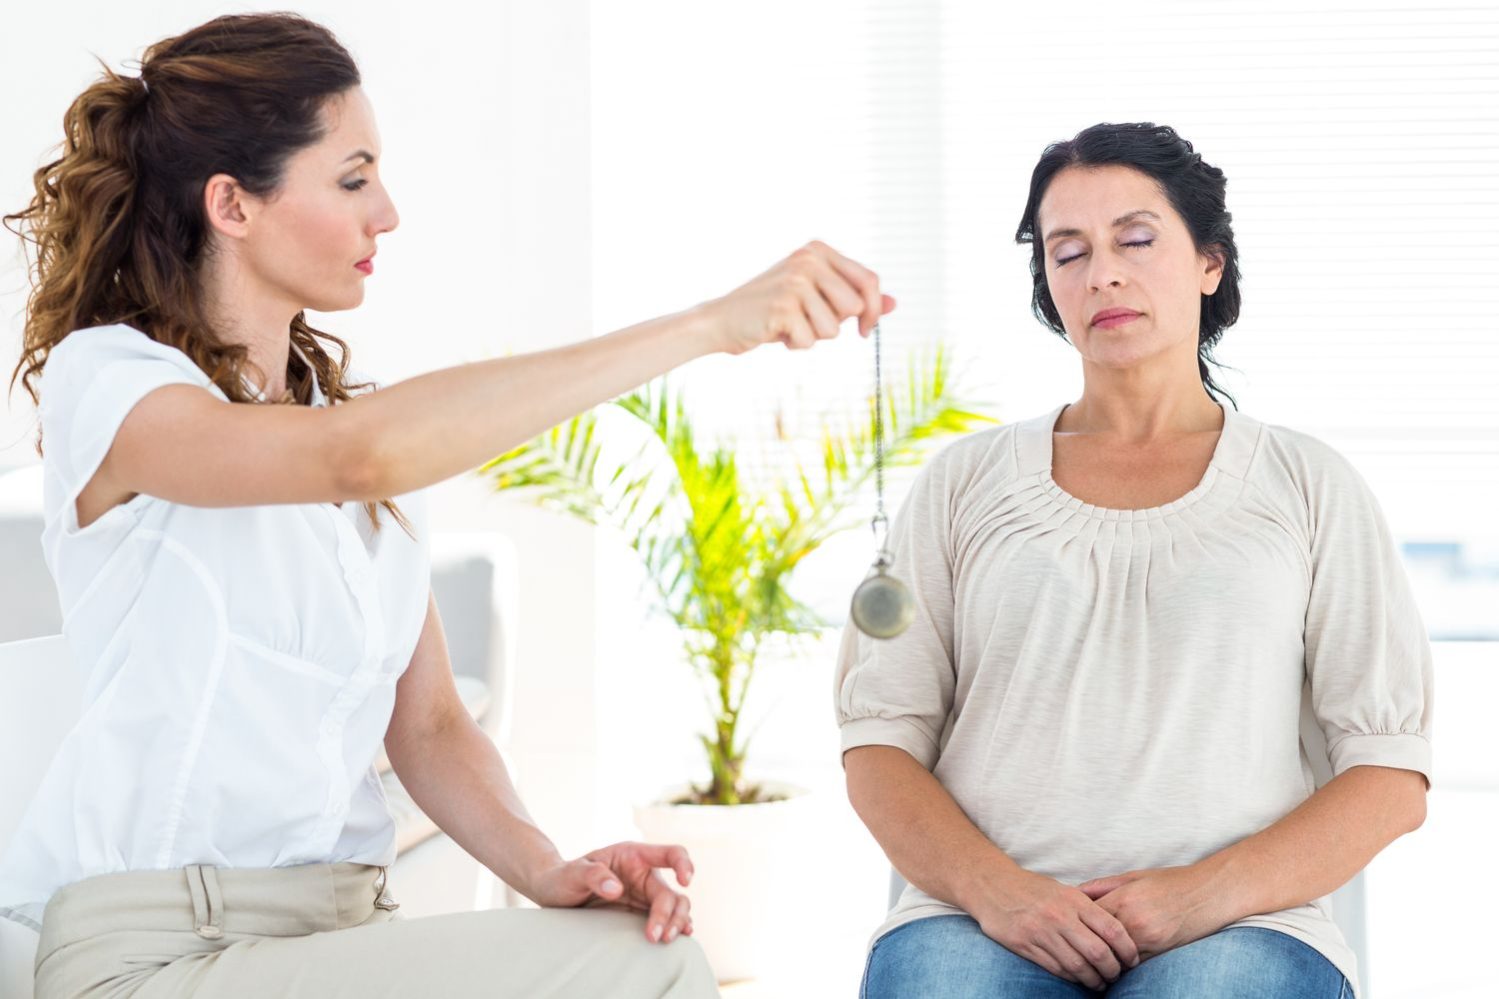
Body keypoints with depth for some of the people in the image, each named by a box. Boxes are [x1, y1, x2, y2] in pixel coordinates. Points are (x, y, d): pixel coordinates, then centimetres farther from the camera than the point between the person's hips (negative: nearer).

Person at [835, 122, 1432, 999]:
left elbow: (1394, 777, 6)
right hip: (987, 920, 1)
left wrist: (1210, 892, -10)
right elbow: (879, 742, 10)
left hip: (1236, 926, 0)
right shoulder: (964, 482, 17)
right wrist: (998, 889, -10)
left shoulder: (1310, 486, 13)